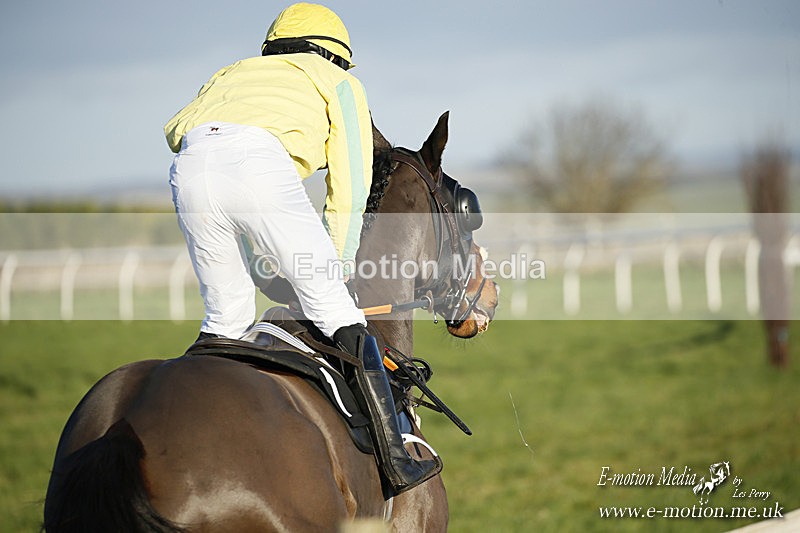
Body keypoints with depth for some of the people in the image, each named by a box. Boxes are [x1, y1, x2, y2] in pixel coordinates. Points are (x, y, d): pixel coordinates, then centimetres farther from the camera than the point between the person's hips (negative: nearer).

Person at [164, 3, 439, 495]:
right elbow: (349, 194, 22)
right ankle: (395, 459, -6)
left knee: (226, 319, 22)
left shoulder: (237, 72, 41)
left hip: (190, 169, 4)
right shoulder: (341, 83, 30)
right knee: (337, 311, 1)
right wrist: (335, 268, 30)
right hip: (261, 164, -4)